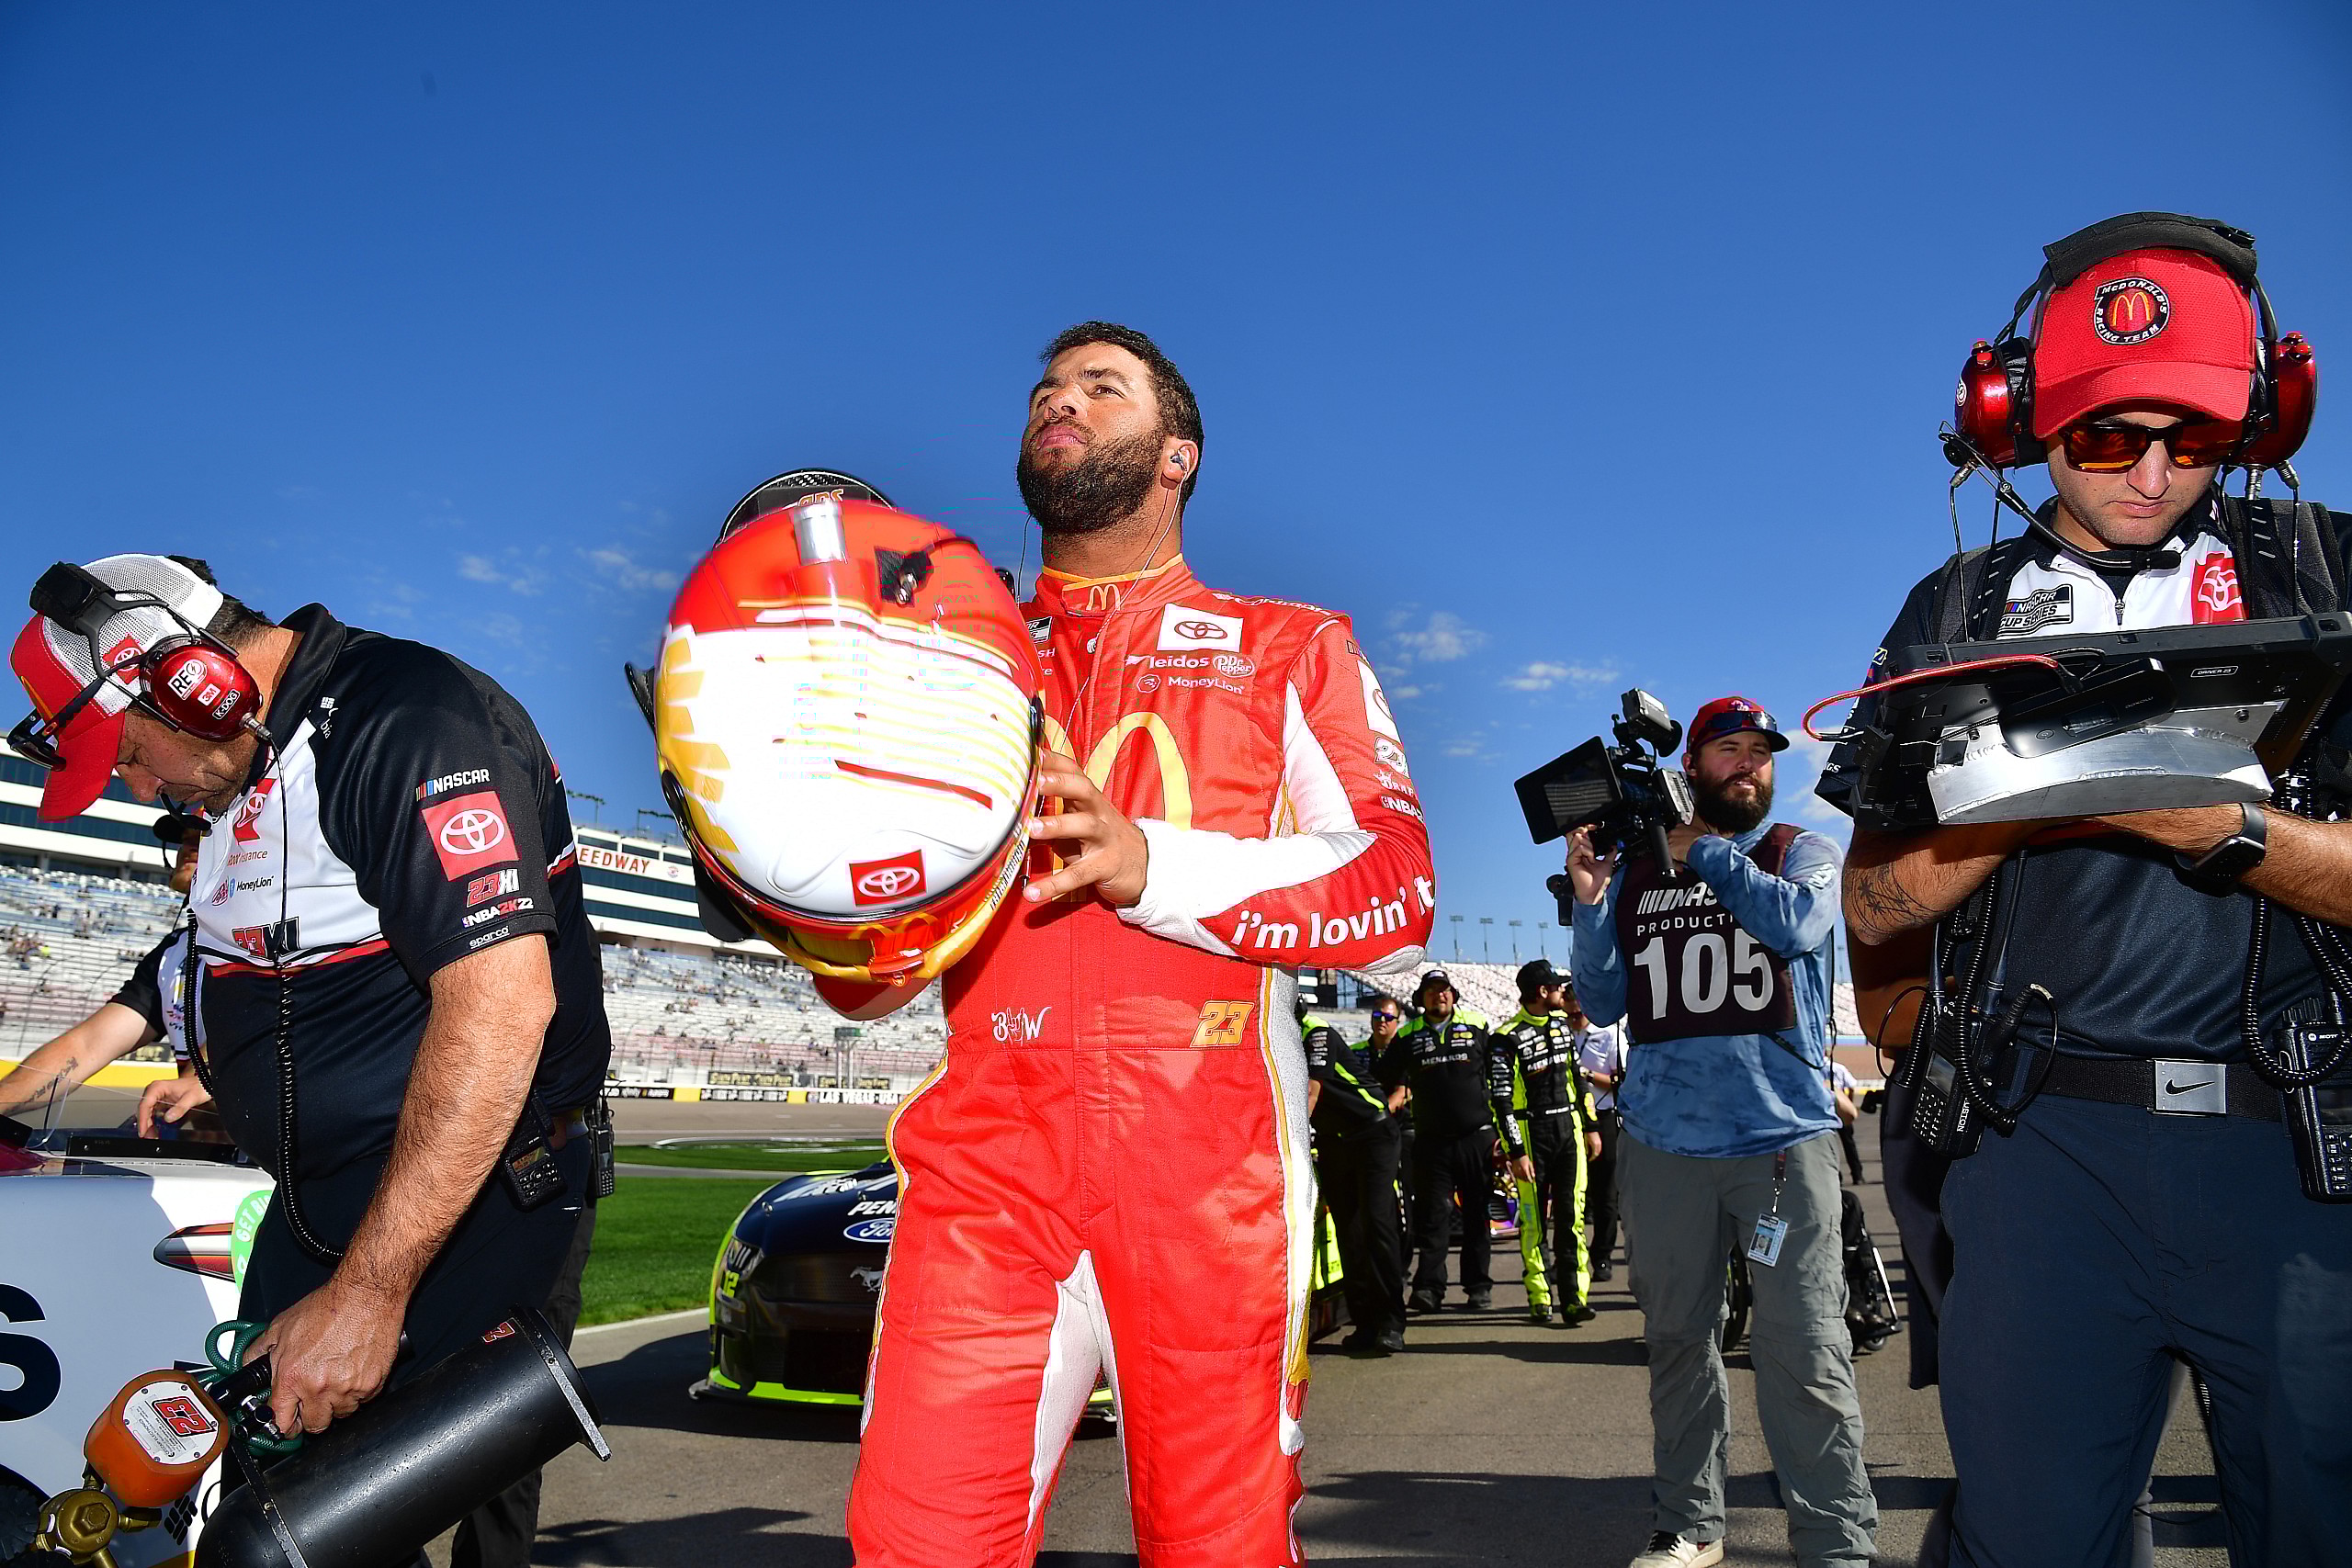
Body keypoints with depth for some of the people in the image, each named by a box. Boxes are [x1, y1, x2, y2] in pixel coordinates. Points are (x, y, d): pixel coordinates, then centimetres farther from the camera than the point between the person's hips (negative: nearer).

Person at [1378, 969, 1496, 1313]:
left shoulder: (1477, 1025, 6)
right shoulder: (1407, 1037, 8)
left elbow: (1499, 1074, 10)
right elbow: (1386, 1079, 18)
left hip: (1477, 1137, 0)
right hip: (1431, 1140, 0)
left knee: (1478, 1214, 6)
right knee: (1432, 1215, -4)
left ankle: (1479, 1287, 13)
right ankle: (1428, 1287, -4)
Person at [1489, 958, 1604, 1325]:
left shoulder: (1563, 1024, 11)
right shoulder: (1507, 1038, -11)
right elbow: (1500, 1099, -12)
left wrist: (1590, 1127, 16)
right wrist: (1516, 1152, -14)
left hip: (1569, 1129, 5)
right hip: (1531, 1134, -5)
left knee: (1572, 1216, 1)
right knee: (1533, 1218, 1)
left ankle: (1573, 1298, 2)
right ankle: (1539, 1297, 11)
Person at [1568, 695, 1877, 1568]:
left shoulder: (1802, 852, 12)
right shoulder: (1635, 871, 15)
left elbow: (1794, 922, -11)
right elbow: (1604, 1003, 12)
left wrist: (1699, 851, -5)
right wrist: (1588, 900, -1)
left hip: (1782, 1133, -2)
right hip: (1662, 1138, 2)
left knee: (1804, 1351, -6)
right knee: (1676, 1338, 9)